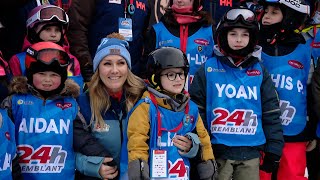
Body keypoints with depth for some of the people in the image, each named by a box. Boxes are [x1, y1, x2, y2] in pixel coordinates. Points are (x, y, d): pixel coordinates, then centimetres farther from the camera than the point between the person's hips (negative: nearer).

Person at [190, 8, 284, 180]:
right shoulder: (208, 69, 0)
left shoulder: (259, 71, 7)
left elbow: (271, 112, 8)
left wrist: (274, 149, 4)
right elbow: (196, 109, 3)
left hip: (250, 152, 2)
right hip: (217, 151, -2)